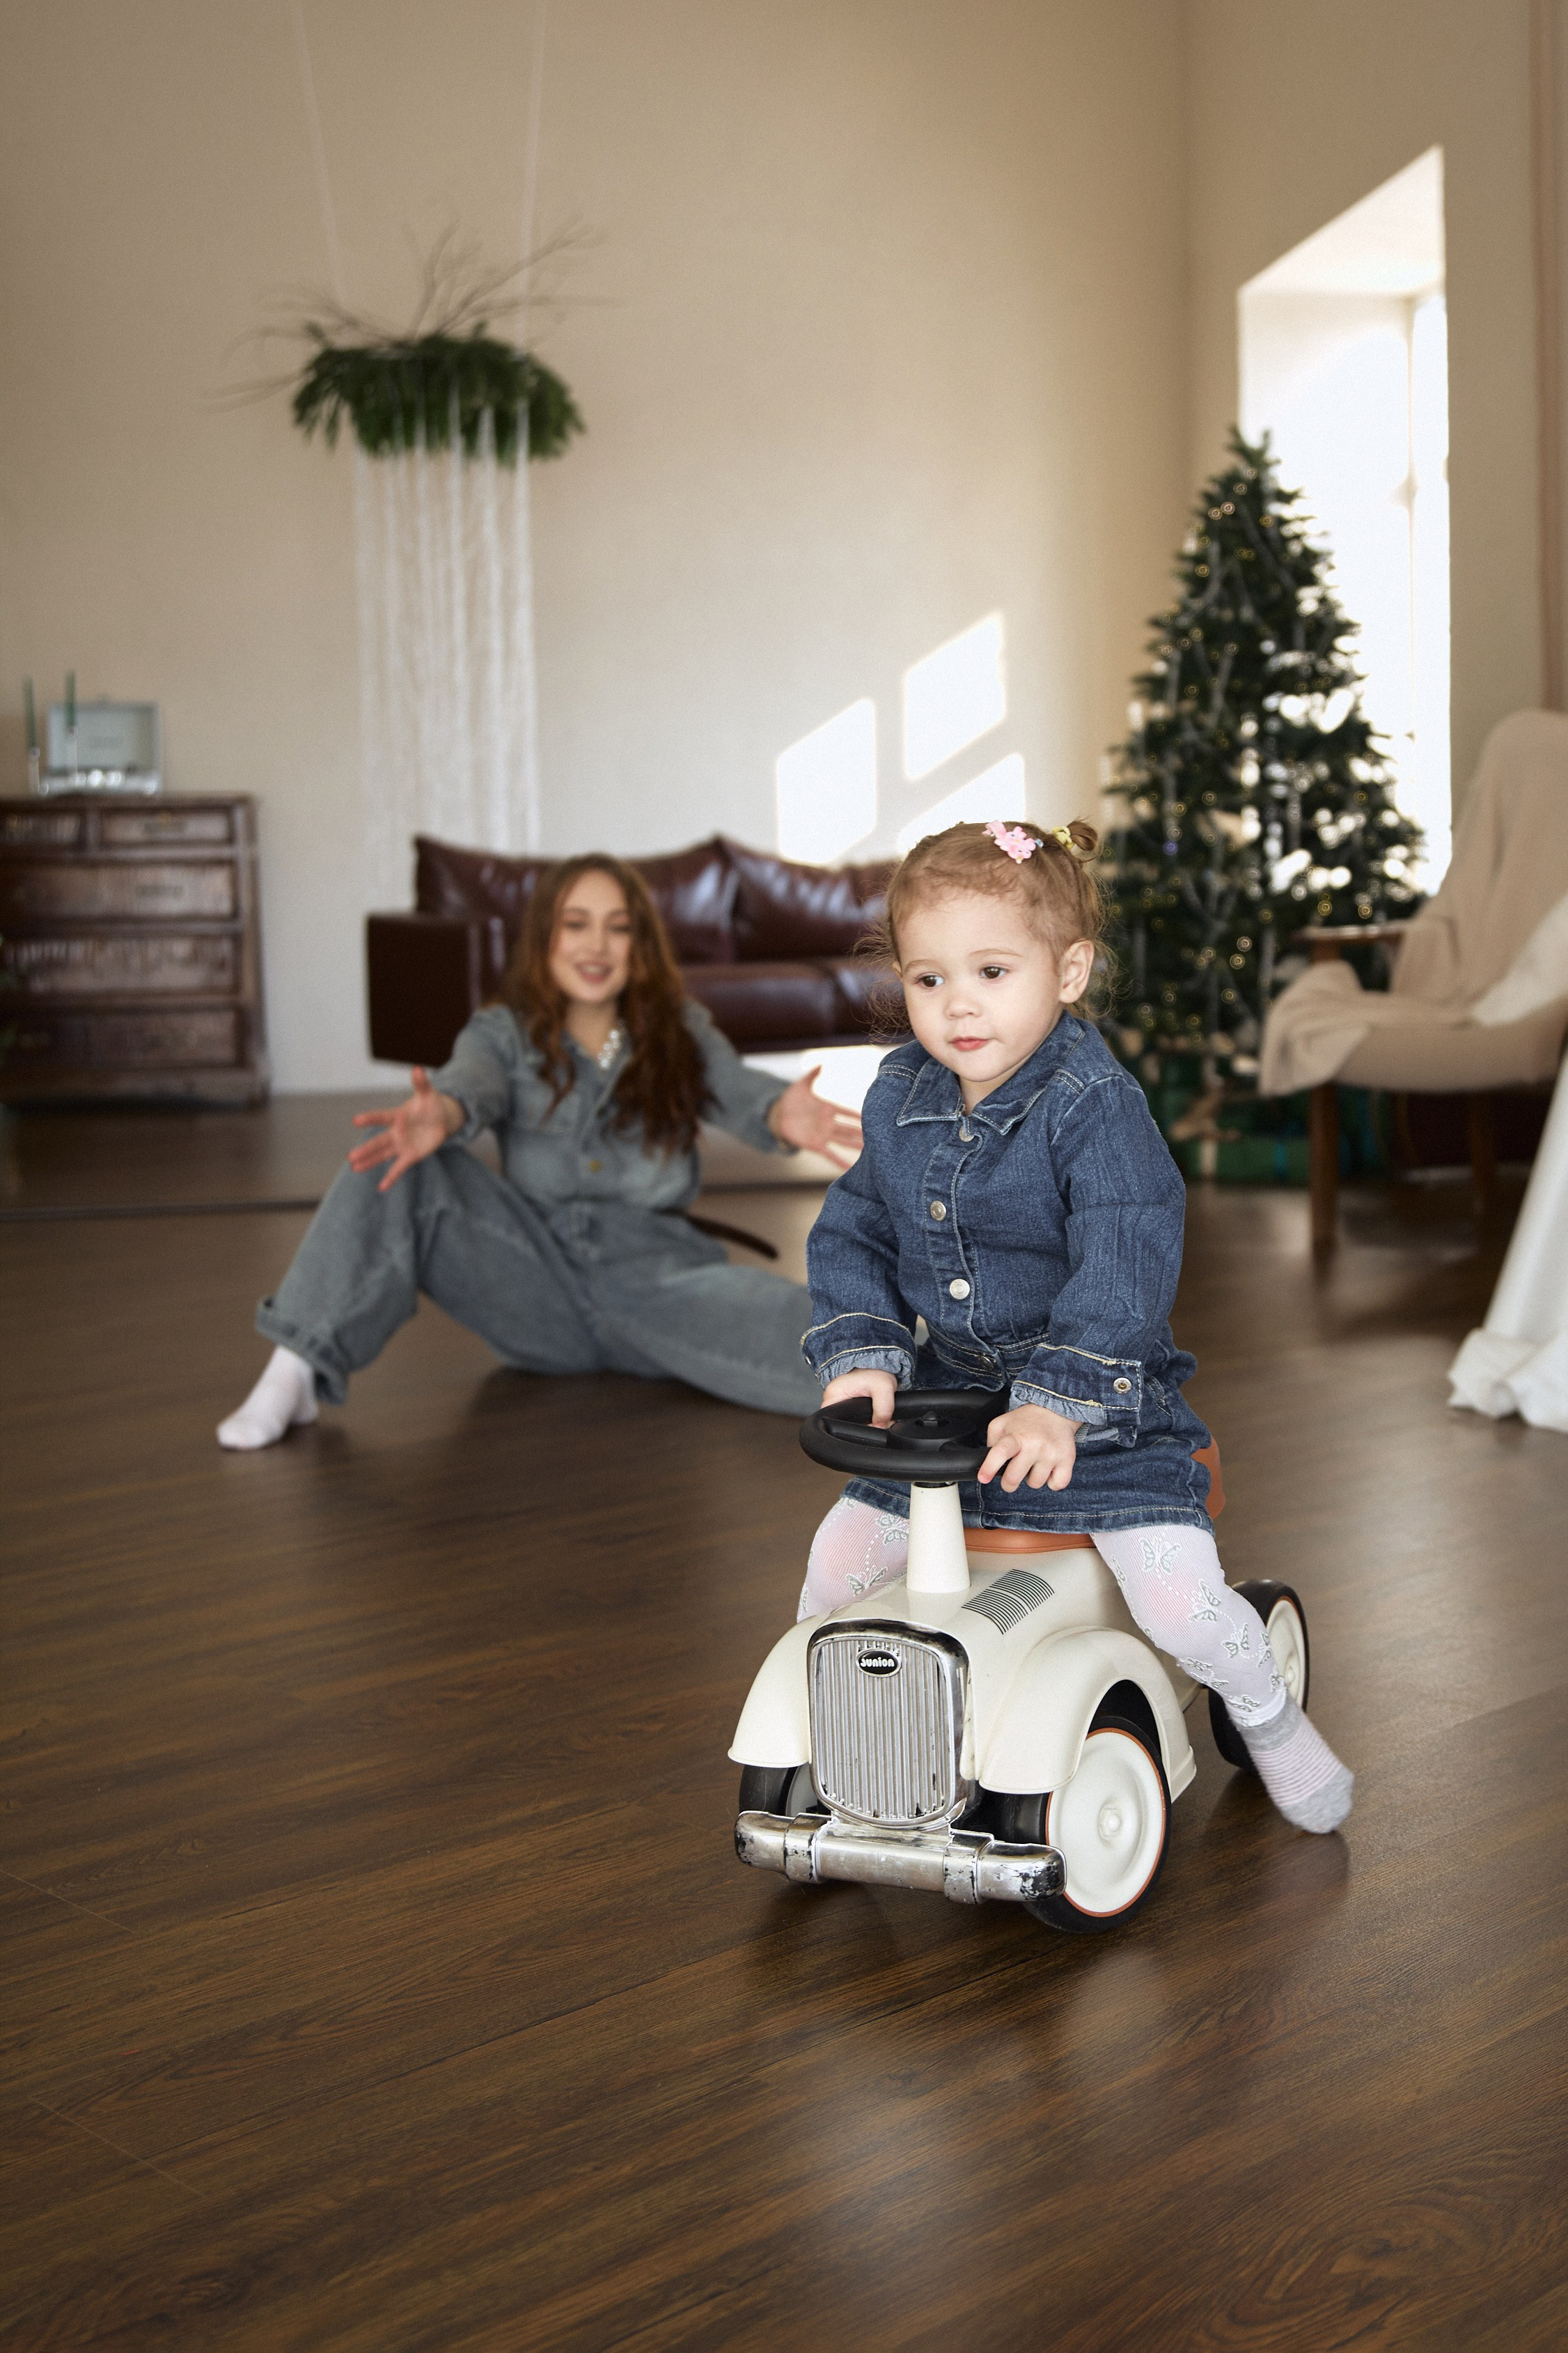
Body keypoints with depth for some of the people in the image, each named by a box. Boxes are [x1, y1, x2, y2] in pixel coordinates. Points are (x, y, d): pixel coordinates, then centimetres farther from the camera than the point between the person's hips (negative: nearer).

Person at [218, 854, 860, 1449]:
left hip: (657, 1271, -1)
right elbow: (471, 1086, -14)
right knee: (397, 1162, -22)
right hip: (536, 1278, 1)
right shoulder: (503, 1033, 10)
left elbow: (740, 1093, -9)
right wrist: (439, 1117, -41)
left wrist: (782, 1118, -36)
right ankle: (297, 1370, -25)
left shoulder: (681, 1031, 11)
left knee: (805, 1337, -34)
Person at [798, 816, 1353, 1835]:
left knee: (1179, 1599, -17)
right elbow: (852, 1239, 6)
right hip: (948, 1390, 5)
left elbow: (1126, 1263, -27)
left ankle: (1272, 1720, 16)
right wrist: (861, 1356, -10)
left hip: (1102, 1405, -5)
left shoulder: (1097, 1106, -19)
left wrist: (1061, 1403, -36)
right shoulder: (899, 1101, 1)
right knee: (840, 1561, 1)